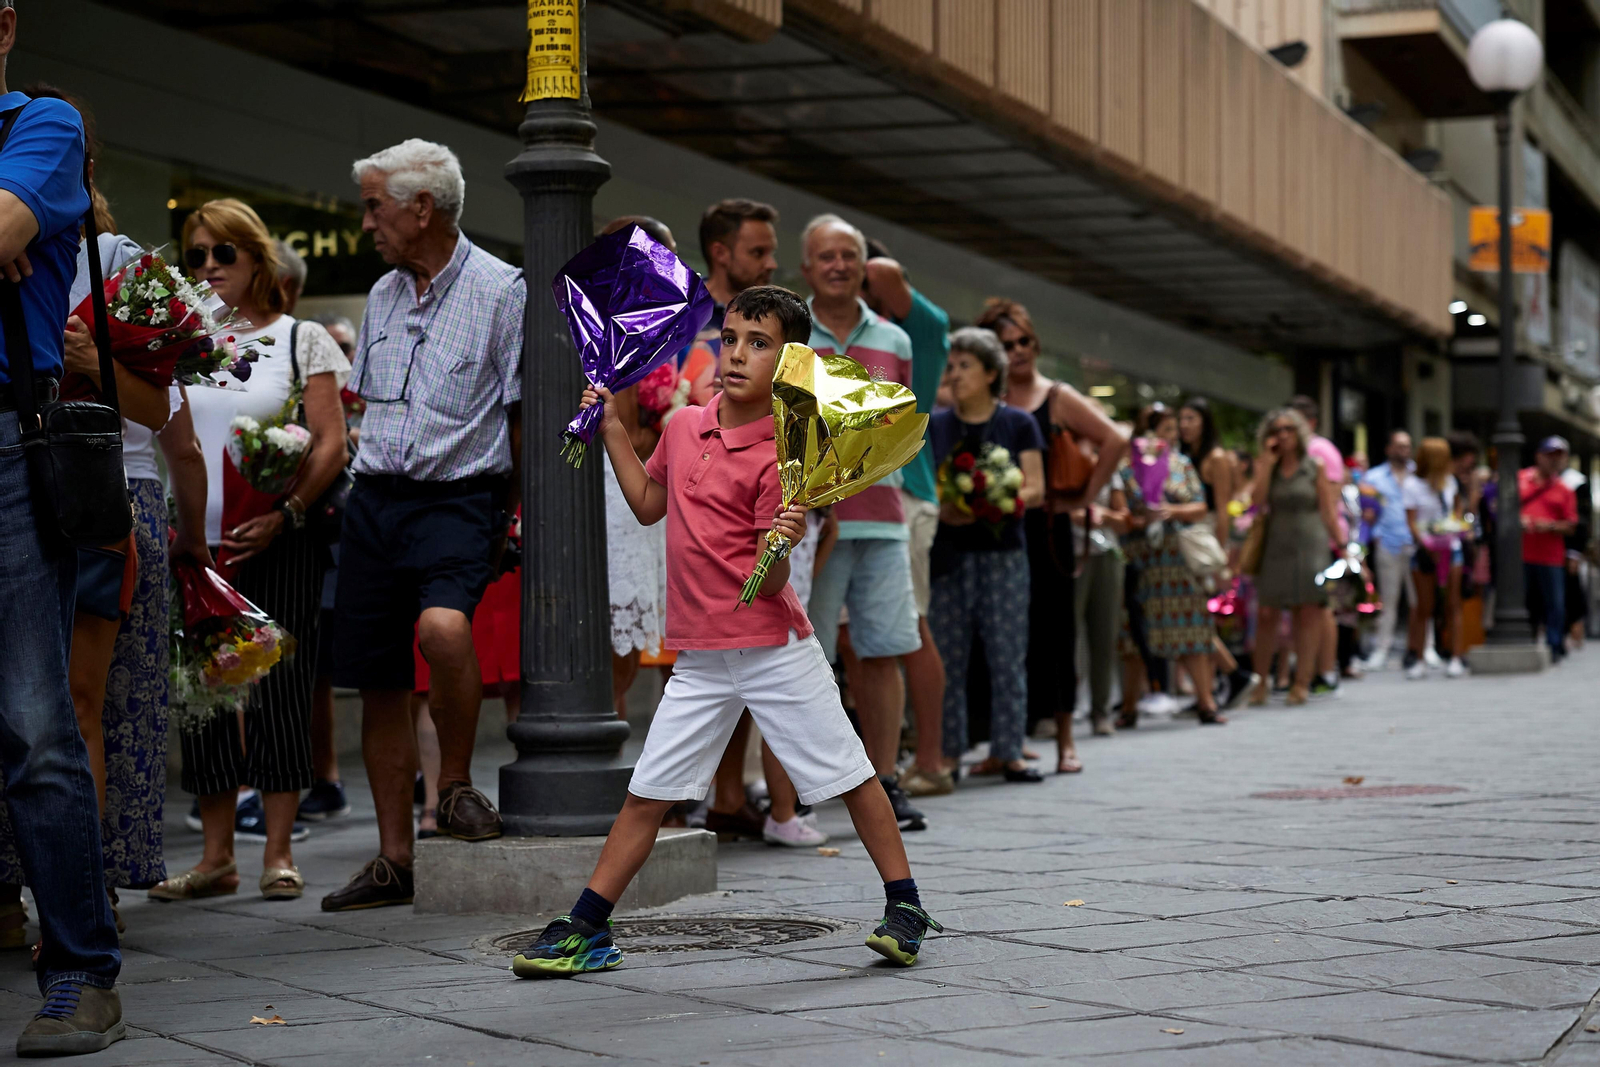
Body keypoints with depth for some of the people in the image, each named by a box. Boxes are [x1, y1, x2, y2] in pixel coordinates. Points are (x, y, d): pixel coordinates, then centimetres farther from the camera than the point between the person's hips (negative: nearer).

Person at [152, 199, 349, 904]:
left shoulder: (301, 340, 4)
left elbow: (331, 445, -3)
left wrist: (283, 515, -16)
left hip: (278, 546, -3)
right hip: (195, 544, 3)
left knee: (277, 691, -2)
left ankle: (278, 852, 6)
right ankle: (216, 856, 11)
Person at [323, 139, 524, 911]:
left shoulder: (501, 290, -5)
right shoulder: (383, 295, 15)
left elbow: (524, 413, -4)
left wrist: (523, 514, -5)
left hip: (459, 497, -6)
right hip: (374, 500, 6)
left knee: (442, 625, -33)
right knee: (377, 681, 5)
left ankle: (456, 784, -10)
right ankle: (393, 859, 13)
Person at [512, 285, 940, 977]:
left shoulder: (779, 458, -13)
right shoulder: (684, 428, 6)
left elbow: (769, 583, -15)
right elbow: (649, 504, 25)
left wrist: (781, 546, -36)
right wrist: (612, 429, 20)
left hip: (775, 652, -5)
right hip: (700, 658, 5)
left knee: (850, 776, 3)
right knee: (647, 793, 5)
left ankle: (904, 907, 17)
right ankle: (586, 930, 10)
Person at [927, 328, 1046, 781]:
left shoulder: (1018, 424, 6)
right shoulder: (934, 426, 9)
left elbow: (1035, 488, 1)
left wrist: (997, 502, -19)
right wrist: (942, 508, -16)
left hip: (1003, 552, -1)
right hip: (949, 552, 1)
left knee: (1008, 655, -2)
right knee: (948, 656, 1)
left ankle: (1008, 751, 4)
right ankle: (947, 752, 6)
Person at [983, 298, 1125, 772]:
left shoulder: (1058, 399, 4)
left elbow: (1114, 441, -4)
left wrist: (1086, 496, -5)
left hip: (1046, 528, -2)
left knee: (1053, 626, 1)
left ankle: (1065, 740, 10)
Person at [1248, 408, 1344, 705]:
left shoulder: (1316, 468, 4)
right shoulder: (1266, 467, 9)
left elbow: (1329, 512, 3)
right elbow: (1257, 501, -7)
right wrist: (1267, 463, -7)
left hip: (1310, 545, -1)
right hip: (1276, 547, 1)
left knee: (1309, 614, -1)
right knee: (1268, 614, -2)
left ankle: (1302, 683, 4)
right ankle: (1260, 682, 3)